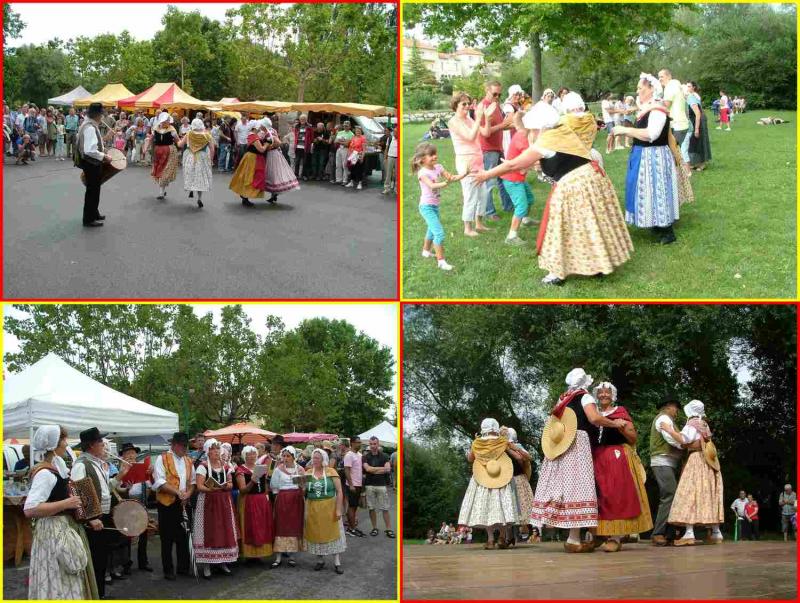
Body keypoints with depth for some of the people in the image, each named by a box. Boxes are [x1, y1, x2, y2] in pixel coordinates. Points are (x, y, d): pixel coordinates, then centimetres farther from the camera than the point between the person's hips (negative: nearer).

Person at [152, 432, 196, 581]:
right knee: (167, 538, 2)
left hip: (183, 503, 5)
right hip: (167, 503, -5)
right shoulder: (162, 459, -5)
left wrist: (188, 493, -6)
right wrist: (178, 491, -22)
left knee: (183, 536, 8)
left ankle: (183, 567, 18)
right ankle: (168, 570, 11)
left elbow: (192, 482, 15)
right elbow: (159, 482, -14)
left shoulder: (188, 461, 14)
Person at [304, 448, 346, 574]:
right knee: (316, 534, 8)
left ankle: (337, 563, 7)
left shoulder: (331, 472, -6)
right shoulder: (308, 473, 3)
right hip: (313, 509, 3)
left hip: (329, 508, -3)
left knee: (332, 533, 1)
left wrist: (338, 509, -13)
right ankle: (320, 560, 22)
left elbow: (339, 491, -8)